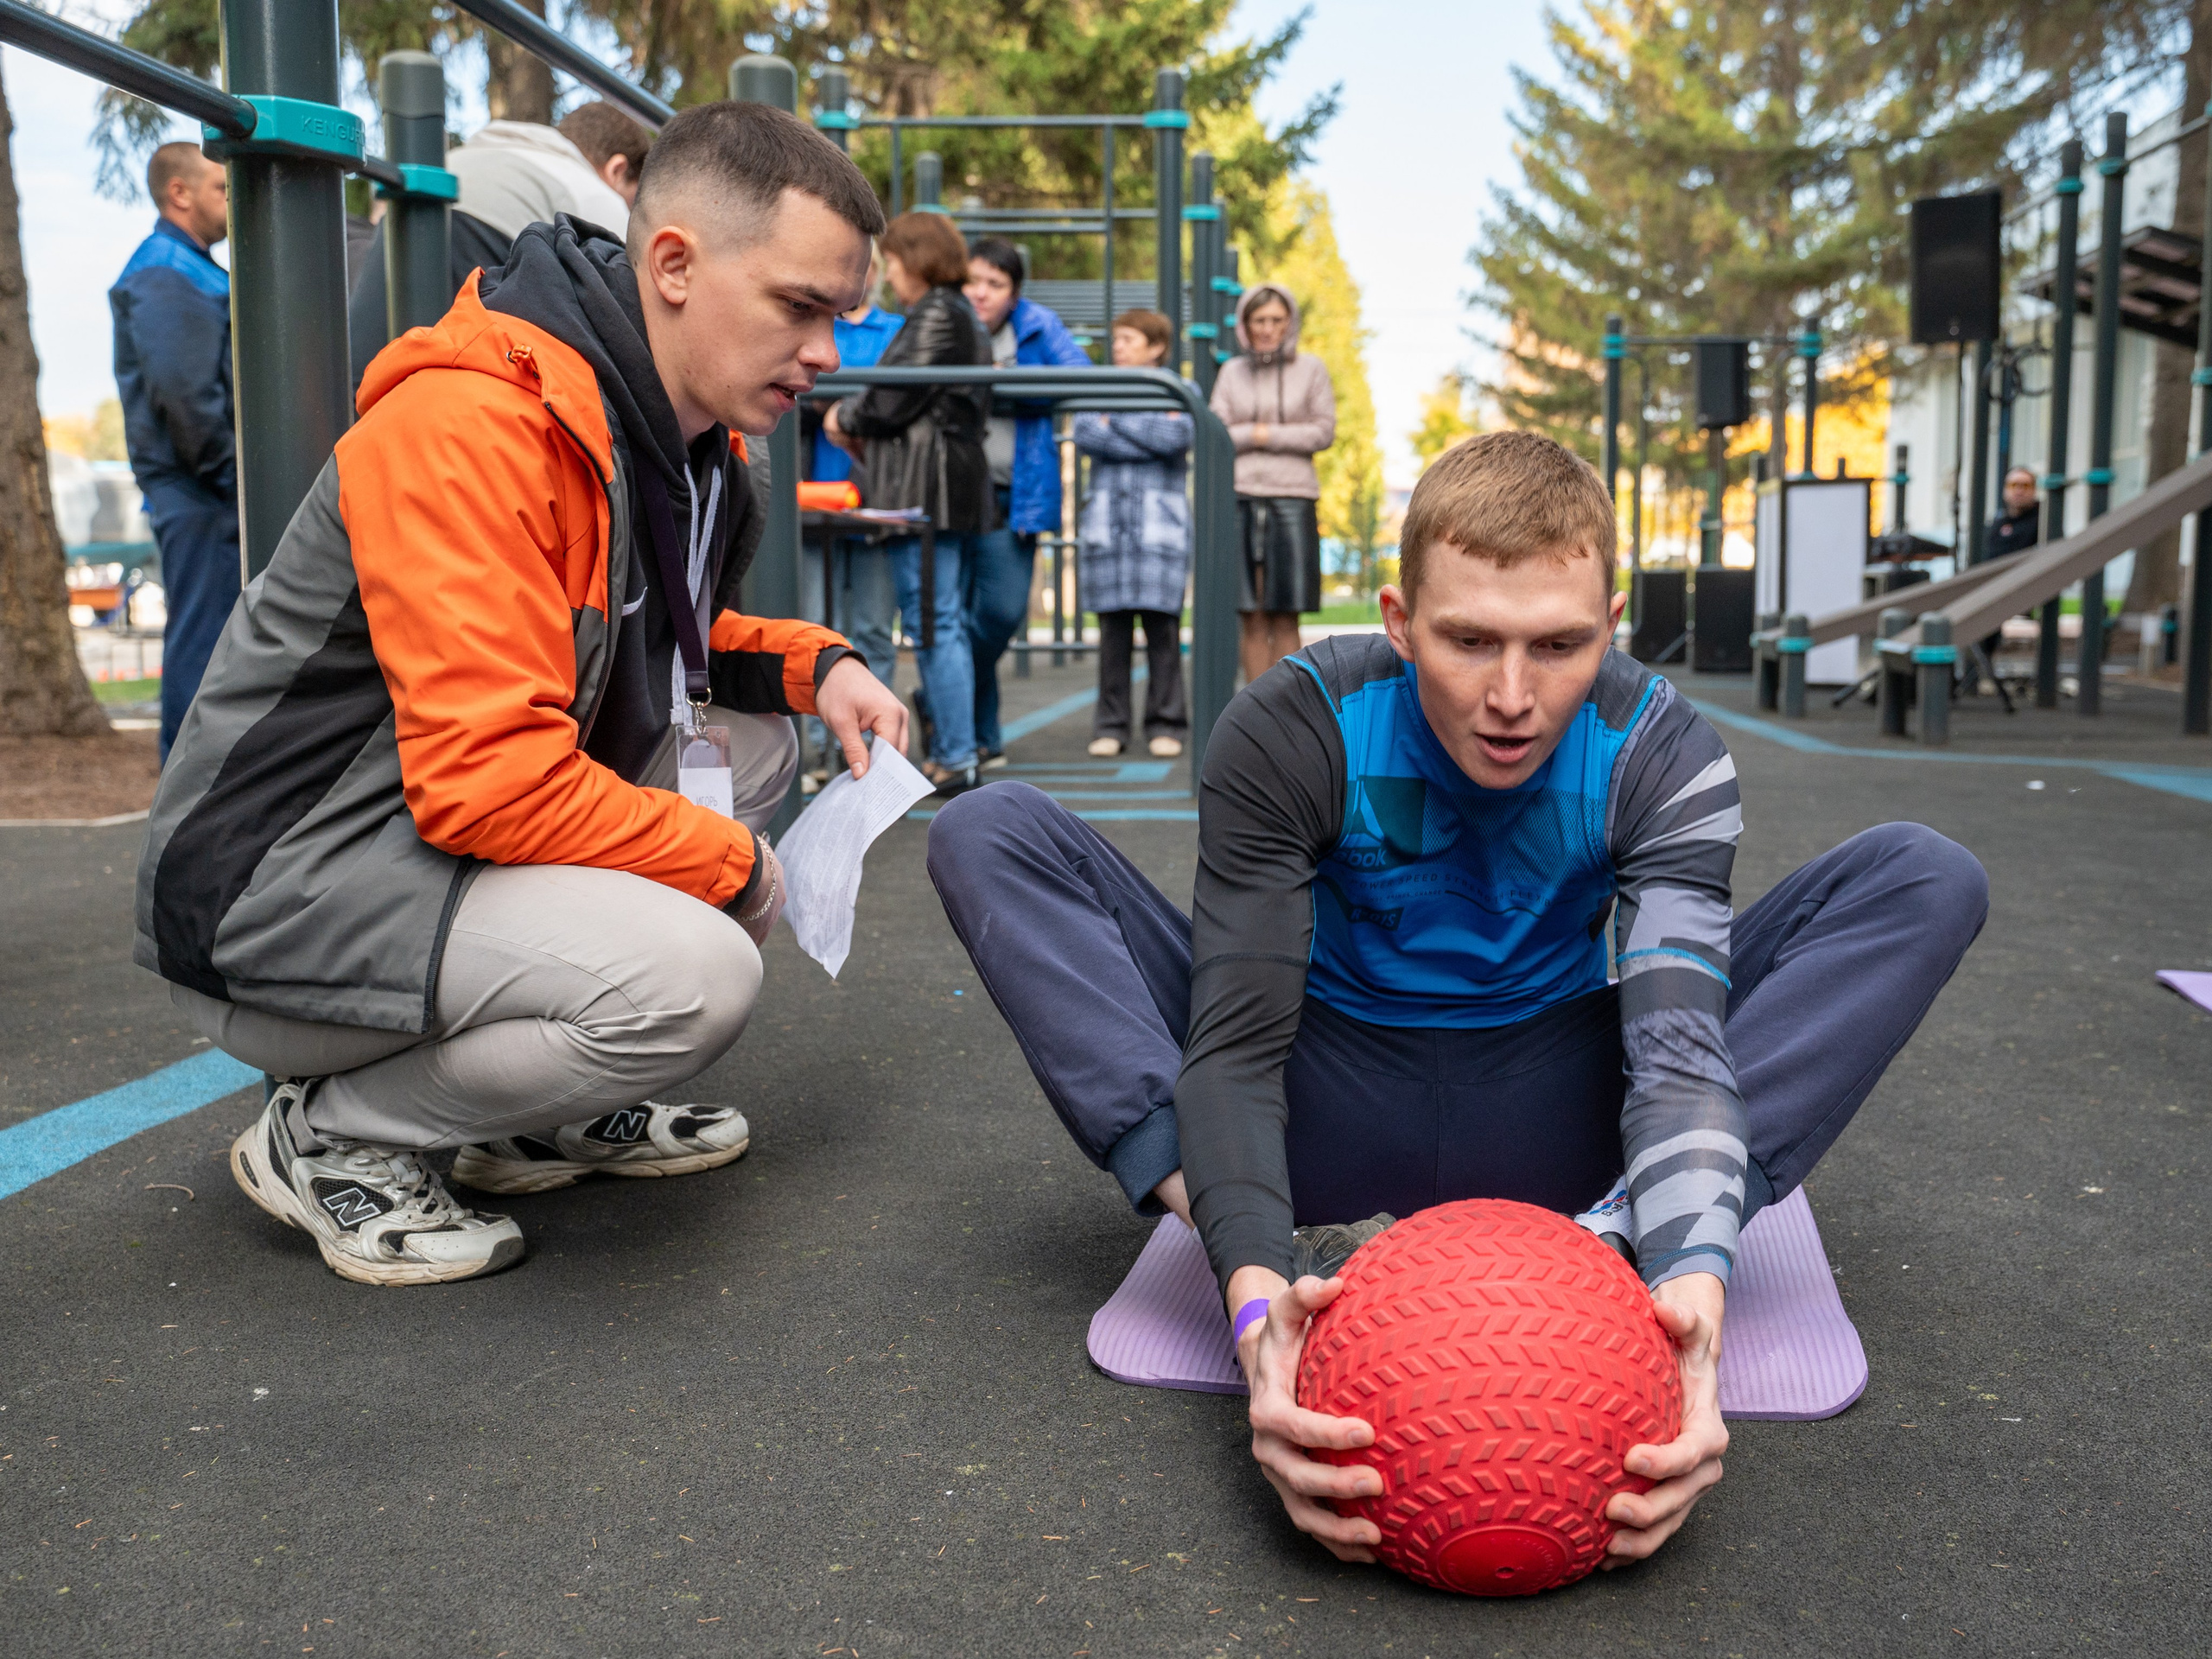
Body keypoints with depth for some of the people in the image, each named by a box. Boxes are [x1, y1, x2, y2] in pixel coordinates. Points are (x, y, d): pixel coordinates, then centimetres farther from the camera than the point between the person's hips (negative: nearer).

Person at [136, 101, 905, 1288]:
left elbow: (663, 646, 23)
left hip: (433, 842, 10)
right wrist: (731, 867, -16)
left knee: (750, 737, 8)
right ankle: (330, 1133, -3)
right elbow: (490, 780, -30)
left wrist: (817, 666, 3)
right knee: (694, 974, -28)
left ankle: (548, 1114, 9)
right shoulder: (471, 430, -25)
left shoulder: (685, 432, 6)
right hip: (272, 900, -10)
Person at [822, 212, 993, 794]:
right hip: (957, 483, 10)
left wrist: (845, 419, 5)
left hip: (926, 489, -10)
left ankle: (955, 762, -6)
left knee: (934, 623, -8)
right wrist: (864, 431, 15)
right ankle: (953, 750, 20)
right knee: (945, 621, 14)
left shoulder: (934, 316, -10)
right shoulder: (962, 315, 21)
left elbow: (894, 400, -14)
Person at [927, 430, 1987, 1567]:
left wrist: (1694, 1283, -45)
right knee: (989, 835, -19)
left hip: (1547, 1133, 1)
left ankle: (1604, 1251, -32)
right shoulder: (1291, 733, -18)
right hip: (1333, 1125, 0)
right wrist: (1255, 1295, -43)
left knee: (1928, 879, -15)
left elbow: (1681, 1044, -24)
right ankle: (1292, 1264, -32)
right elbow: (1236, 1045, -25)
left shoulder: (1661, 756, -14)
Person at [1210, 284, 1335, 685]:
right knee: (1253, 618, 1)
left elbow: (1324, 431, 0)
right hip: (1240, 496, 2)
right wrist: (1253, 434, -8)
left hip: (1292, 497, -1)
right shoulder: (1232, 372, 12)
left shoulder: (1310, 369, 7)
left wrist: (1269, 435, -5)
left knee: (1285, 617, -3)